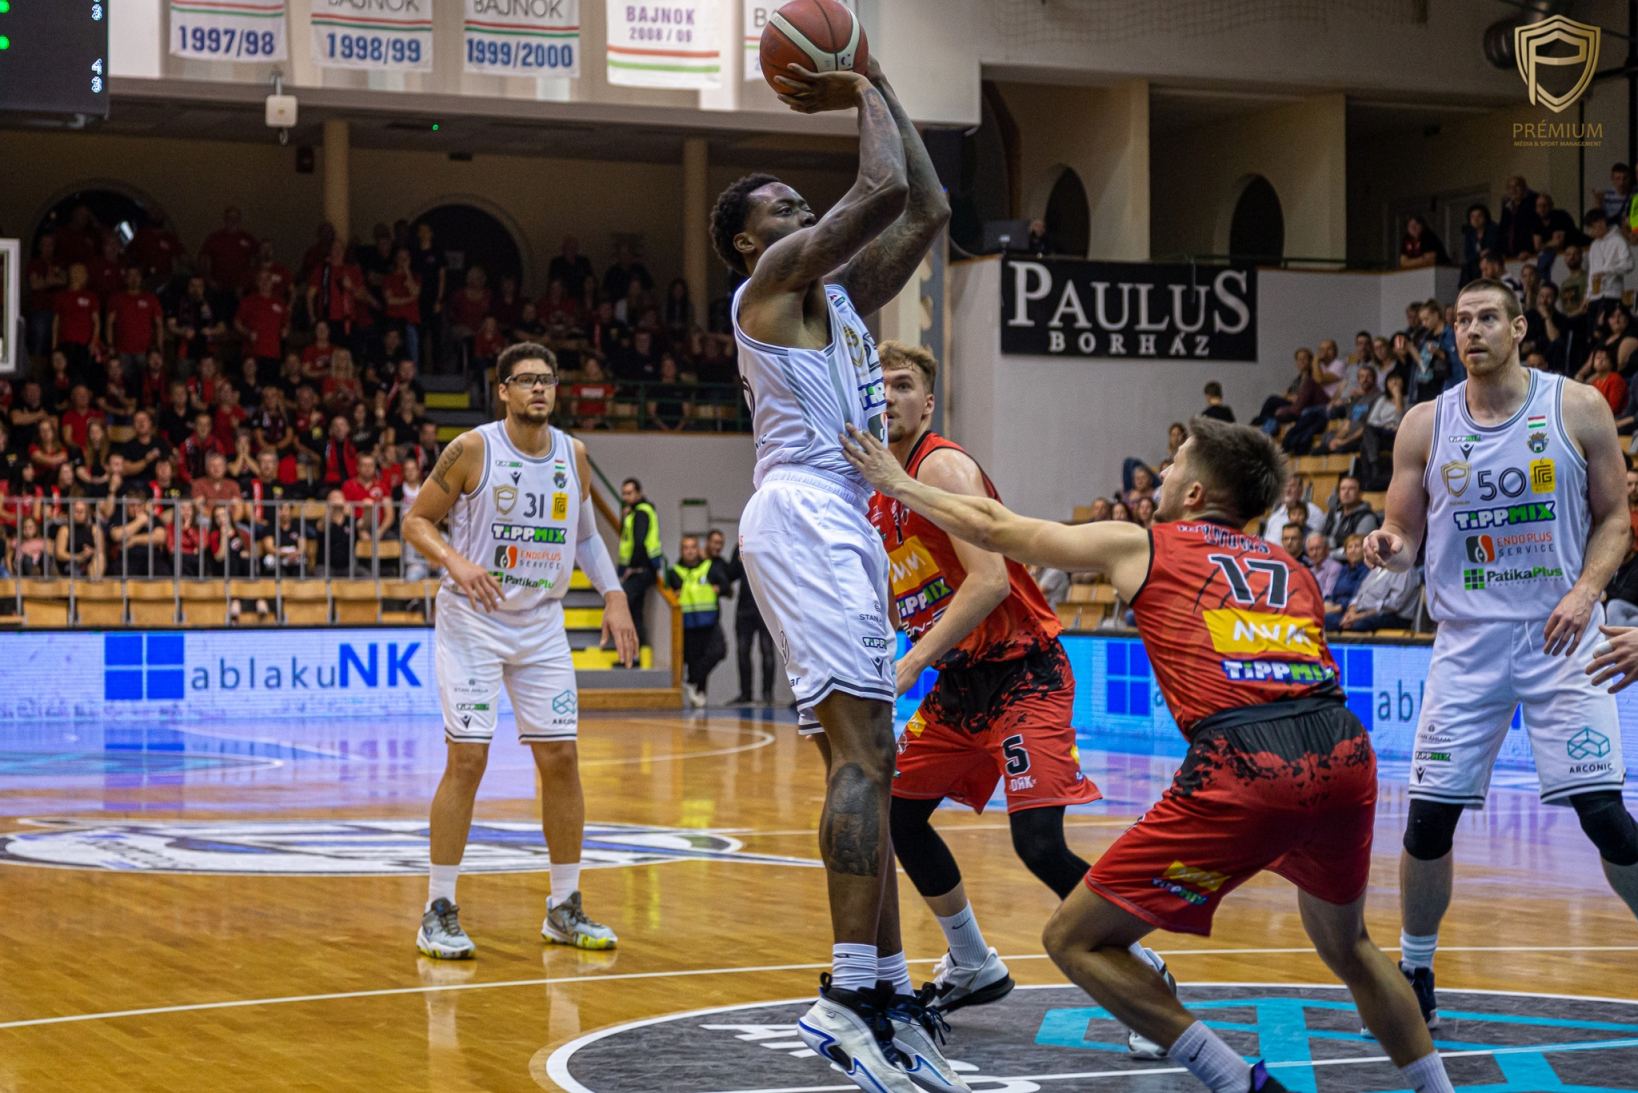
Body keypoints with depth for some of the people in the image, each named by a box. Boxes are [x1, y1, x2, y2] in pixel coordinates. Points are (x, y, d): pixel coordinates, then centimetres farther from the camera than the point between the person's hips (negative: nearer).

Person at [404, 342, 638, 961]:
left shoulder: (573, 456, 3)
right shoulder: (473, 450, -11)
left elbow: (584, 534, 18)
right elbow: (416, 521, -6)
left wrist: (612, 593, 5)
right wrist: (455, 560, -25)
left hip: (542, 625, 5)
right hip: (472, 623, -5)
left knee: (560, 758, 3)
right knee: (468, 759, -10)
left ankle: (564, 909, 14)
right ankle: (439, 913, -1)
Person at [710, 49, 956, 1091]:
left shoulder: (840, 293, 24)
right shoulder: (774, 279, -1)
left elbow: (928, 210, 21)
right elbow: (884, 190, -11)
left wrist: (880, 90, 21)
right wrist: (866, 99, 6)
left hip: (843, 522, 10)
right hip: (804, 514, -10)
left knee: (867, 761, 7)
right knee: (863, 754, -19)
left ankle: (891, 993, 9)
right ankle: (849, 992, -25)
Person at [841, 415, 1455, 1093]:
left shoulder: (1139, 547, 17)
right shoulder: (1291, 569, 28)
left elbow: (991, 528, 26)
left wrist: (900, 486, 40)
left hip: (1245, 770, -6)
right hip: (1346, 754, 6)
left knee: (1075, 940, 6)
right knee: (1344, 941, 33)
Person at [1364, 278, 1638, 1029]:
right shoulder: (1424, 425, 3)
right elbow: (1406, 538, 8)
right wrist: (1389, 547, -16)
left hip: (1557, 637, -2)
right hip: (1467, 642, 2)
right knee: (1428, 818, 0)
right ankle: (1415, 974, 19)